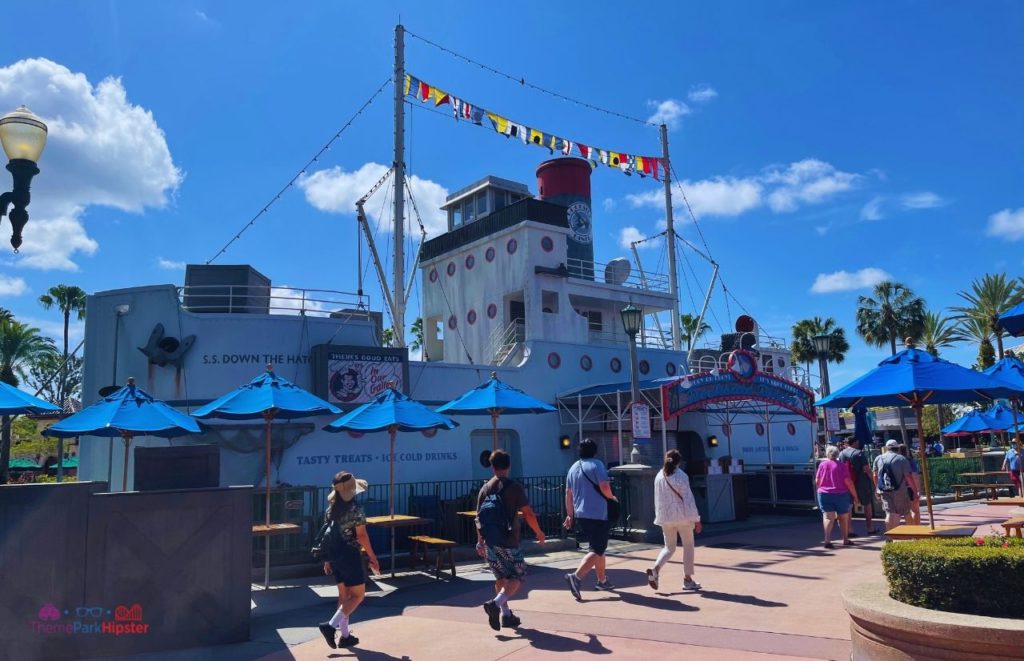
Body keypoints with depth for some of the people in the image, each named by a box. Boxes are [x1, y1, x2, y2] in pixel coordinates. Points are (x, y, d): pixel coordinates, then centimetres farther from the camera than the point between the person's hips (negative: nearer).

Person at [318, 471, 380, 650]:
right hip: (349, 555, -8)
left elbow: (327, 534, 10)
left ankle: (345, 636, 18)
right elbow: (361, 536, -15)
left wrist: (328, 559, 17)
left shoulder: (331, 508, 7)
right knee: (358, 595, 3)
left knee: (344, 595, 15)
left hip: (335, 555, 8)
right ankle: (331, 625, -9)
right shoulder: (355, 509, -15)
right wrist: (372, 558, -8)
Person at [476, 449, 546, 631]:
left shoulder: (485, 488, 6)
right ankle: (495, 603, -16)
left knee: (501, 578, 18)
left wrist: (480, 541, 20)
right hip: (509, 543, -5)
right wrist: (539, 533, 5)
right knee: (517, 577, 5)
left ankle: (506, 615, 19)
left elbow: (479, 517, 10)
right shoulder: (514, 487, -8)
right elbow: (528, 514, -10)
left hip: (489, 542, 5)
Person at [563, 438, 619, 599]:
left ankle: (602, 580, 29)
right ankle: (576, 576, -22)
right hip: (597, 515, -7)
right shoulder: (596, 465, -8)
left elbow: (568, 493, 13)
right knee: (597, 550, -6)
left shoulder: (573, 468, 11)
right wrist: (612, 497, 1)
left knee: (598, 546, 21)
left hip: (581, 515, 7)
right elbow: (604, 487, -19)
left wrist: (570, 514, 19)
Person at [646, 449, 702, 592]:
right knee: (688, 546, 12)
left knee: (669, 547, 15)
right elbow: (688, 498, -12)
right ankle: (687, 580, 14)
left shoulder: (659, 477, 3)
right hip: (682, 516, -4)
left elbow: (657, 499, 8)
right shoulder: (681, 476, -12)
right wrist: (696, 519, -7)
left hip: (666, 517, 4)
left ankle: (655, 569, -9)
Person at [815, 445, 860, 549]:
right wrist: (855, 496, -3)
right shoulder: (841, 465, -6)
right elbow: (848, 482, -10)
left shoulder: (822, 464, 0)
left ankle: (827, 540, -20)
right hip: (841, 494, -1)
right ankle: (845, 540, 30)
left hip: (824, 494, 1)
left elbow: (817, 481, 3)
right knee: (843, 517, 17)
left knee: (828, 517, -4)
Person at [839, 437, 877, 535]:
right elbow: (866, 469, -16)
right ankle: (870, 528, 19)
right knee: (867, 504, 13)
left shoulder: (841, 454, 4)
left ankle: (849, 530, 5)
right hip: (861, 482, -4)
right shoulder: (859, 453, -11)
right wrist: (872, 479, -6)